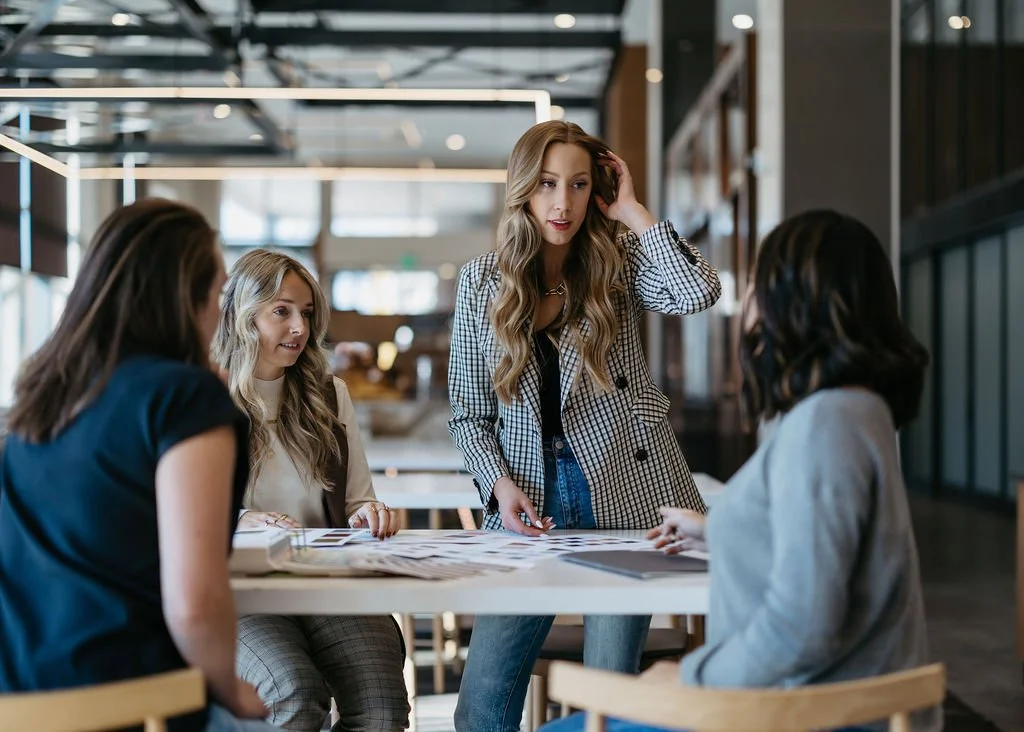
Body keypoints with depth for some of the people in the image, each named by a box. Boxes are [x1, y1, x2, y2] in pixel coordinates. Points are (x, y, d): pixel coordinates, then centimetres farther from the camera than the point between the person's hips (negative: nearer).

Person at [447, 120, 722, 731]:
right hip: (530, 502, 2)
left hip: (625, 491, -1)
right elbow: (468, 413, 9)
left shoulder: (621, 264, 3)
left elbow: (698, 292, -20)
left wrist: (633, 211, -9)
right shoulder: (482, 281, 6)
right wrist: (499, 484, -8)